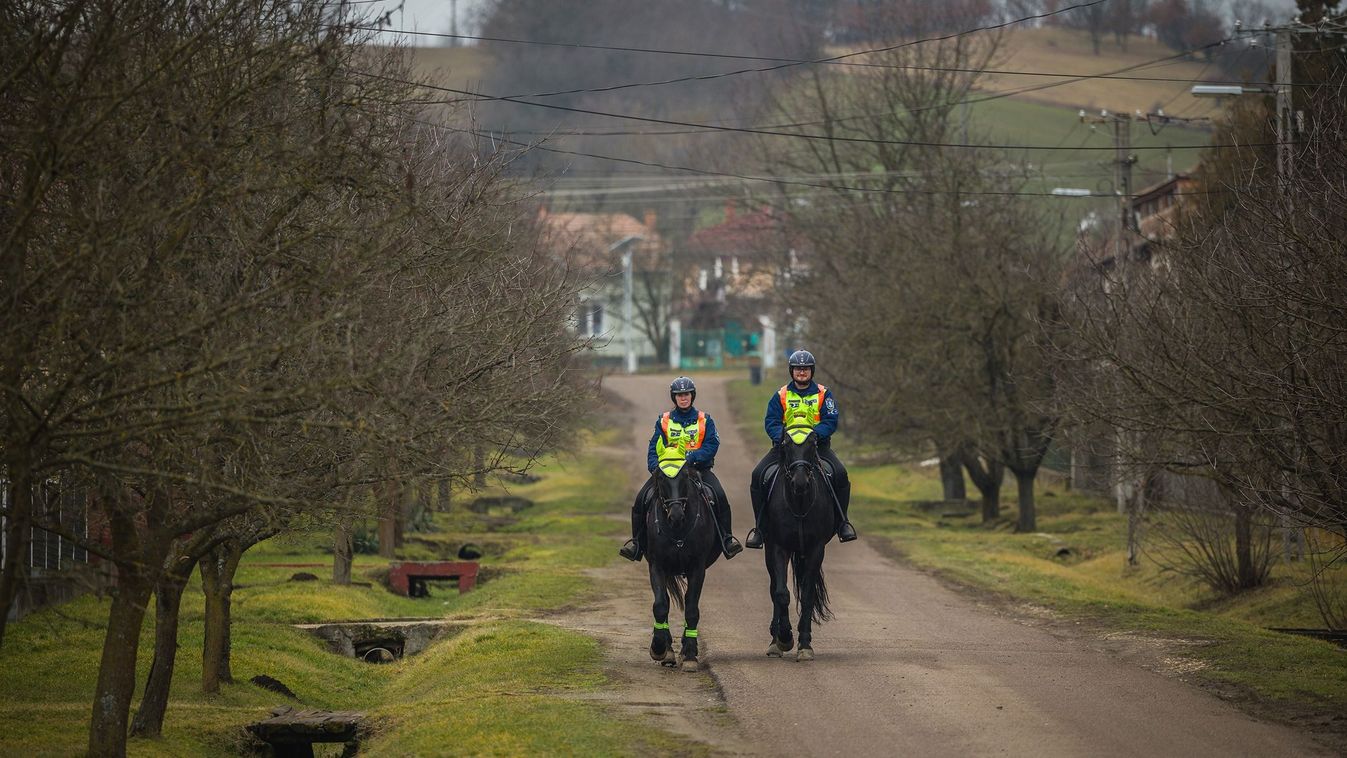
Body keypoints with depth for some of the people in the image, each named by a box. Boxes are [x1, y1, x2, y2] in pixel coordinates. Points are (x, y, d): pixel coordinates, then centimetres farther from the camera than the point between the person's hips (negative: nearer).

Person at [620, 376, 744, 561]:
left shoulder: (704, 420, 7)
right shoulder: (664, 421, 11)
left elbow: (712, 445, -5)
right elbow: (654, 448, 4)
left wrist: (693, 457, -22)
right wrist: (654, 467, -15)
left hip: (697, 468, -1)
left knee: (719, 496, -26)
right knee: (642, 499, -17)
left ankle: (727, 538, -17)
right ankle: (637, 541, -6)